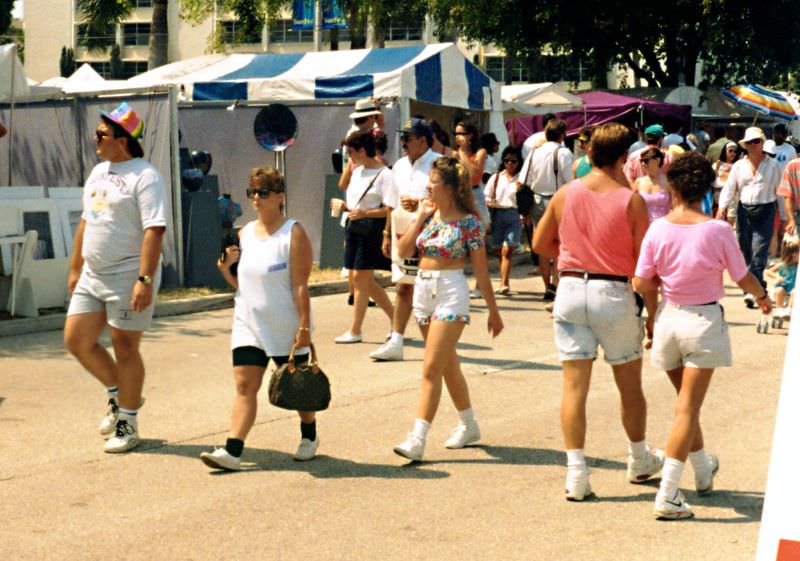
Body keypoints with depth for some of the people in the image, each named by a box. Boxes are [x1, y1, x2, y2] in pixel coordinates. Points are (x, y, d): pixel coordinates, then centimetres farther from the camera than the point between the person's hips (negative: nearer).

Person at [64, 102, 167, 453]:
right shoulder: (98, 172, 14)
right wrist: (75, 269, 21)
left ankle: (128, 423, 13)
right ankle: (118, 395, 28)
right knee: (77, 340, 7)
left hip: (128, 277, -8)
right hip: (92, 276, 8)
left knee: (125, 349, 0)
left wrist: (145, 280, -27)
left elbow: (154, 231, -21)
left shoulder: (144, 177, -13)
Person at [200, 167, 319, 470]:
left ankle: (309, 436, 34)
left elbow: (300, 285, -14)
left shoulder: (293, 234, -11)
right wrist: (226, 267, -5)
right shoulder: (245, 234, 8)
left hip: (286, 327, -5)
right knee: (245, 385, -4)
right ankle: (232, 451, -11)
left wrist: (304, 327, -18)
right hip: (248, 323, 5)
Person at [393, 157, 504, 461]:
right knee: (448, 365, 17)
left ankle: (417, 439, -12)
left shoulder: (468, 222, -9)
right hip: (423, 290, 7)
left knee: (432, 368, -11)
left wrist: (493, 311, -2)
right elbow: (404, 251, 2)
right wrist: (420, 217, -4)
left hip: (451, 292, -7)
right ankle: (469, 426, 32)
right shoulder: (429, 215, 8)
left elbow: (481, 270, -6)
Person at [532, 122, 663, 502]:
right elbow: (644, 263, -6)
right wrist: (653, 308, 2)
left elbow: (540, 243, 11)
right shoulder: (631, 200, -9)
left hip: (571, 289, 2)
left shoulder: (565, 195, 0)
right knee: (629, 385, 16)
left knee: (574, 385, 3)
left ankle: (576, 472, -2)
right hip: (614, 292, -2)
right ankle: (639, 461, 33)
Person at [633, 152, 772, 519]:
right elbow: (743, 279, -3)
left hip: (668, 319, 3)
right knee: (688, 408, -3)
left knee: (687, 401, 22)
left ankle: (703, 472, 42)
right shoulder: (718, 231, -13)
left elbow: (641, 284, -6)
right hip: (704, 321, -3)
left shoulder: (658, 229, -8)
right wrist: (763, 297, 18)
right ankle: (667, 495, -9)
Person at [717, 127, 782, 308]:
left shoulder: (773, 166, 4)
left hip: (765, 212, -3)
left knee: (759, 252, -13)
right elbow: (729, 189, 3)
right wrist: (722, 207, -13)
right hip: (744, 211, 3)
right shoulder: (739, 166, 9)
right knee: (745, 251, 7)